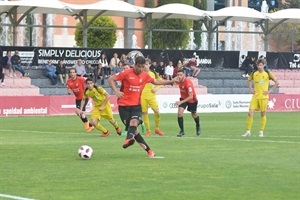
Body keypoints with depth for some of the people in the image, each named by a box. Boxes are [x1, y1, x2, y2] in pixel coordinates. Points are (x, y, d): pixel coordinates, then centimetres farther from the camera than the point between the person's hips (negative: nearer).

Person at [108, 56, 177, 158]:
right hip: (124, 105, -2)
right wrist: (116, 91, -18)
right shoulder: (126, 73, -8)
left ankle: (129, 139, -54)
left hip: (136, 105, 2)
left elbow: (156, 81, 26)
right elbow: (111, 79, -6)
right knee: (132, 128, -7)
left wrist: (170, 82, 21)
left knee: (134, 122, -28)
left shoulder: (145, 76, 6)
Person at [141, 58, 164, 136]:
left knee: (157, 112, -11)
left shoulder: (153, 73, 6)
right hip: (142, 96, 0)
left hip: (151, 95, 0)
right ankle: (148, 130, 10)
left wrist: (156, 88, -1)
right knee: (144, 113, 0)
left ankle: (157, 128, 8)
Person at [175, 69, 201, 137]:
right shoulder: (179, 81, -14)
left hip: (192, 100, -4)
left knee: (194, 115, 17)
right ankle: (182, 131, -8)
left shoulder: (188, 83, -35)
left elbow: (191, 97, -37)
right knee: (179, 112, -18)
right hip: (183, 98, 4)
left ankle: (198, 126, 50)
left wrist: (181, 102, -45)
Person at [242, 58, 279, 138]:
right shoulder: (254, 73, 4)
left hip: (264, 97, -2)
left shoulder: (267, 74, -5)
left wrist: (270, 90, -8)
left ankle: (261, 131, 15)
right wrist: (250, 89, 9)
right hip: (255, 96, 2)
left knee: (263, 114, 4)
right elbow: (249, 80, 23)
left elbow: (277, 82, -3)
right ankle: (248, 131, -3)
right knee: (250, 113, -8)